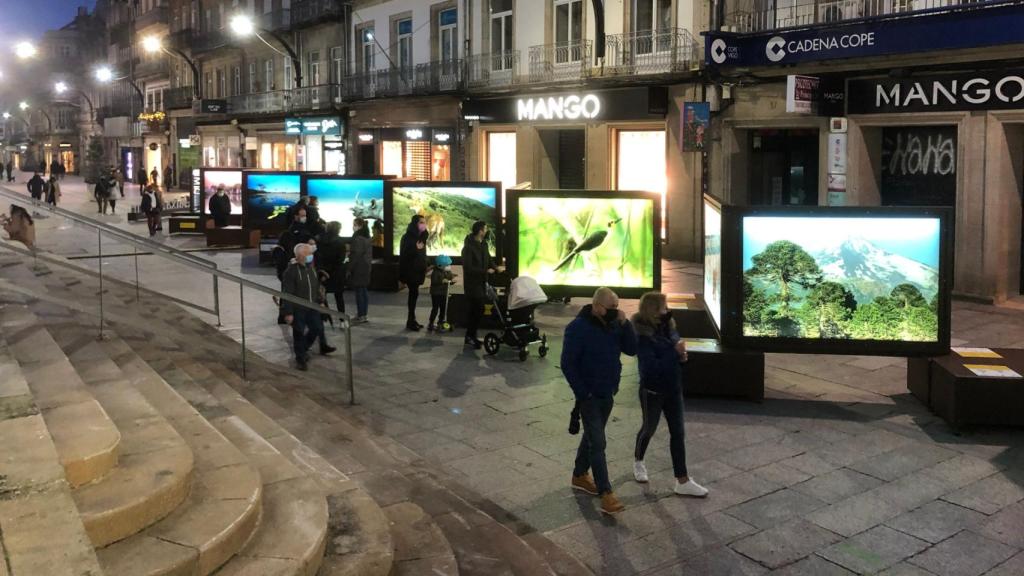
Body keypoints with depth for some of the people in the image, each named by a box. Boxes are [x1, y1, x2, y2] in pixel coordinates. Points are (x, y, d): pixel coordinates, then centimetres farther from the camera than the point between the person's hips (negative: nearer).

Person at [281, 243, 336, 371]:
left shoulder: (311, 268, 6)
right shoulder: (291, 271, -18)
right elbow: (287, 293, -19)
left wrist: (319, 301, 17)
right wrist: (288, 312, -20)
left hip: (312, 307, 7)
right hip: (298, 309, -7)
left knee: (317, 328, 12)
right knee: (299, 334, 3)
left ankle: (303, 349, 35)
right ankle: (300, 359, 18)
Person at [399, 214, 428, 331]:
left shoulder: (421, 237, 10)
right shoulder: (407, 237, -13)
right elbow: (404, 255, -17)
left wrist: (424, 269, 18)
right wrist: (416, 249, -27)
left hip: (418, 270, 8)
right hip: (410, 271, -8)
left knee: (413, 294, 9)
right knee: (414, 293, -9)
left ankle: (412, 320, 13)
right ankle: (411, 321, -4)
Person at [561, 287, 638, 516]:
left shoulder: (613, 324, 2)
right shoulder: (578, 328, -18)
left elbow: (632, 350, -2)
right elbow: (568, 364, -18)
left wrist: (625, 324, -15)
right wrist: (582, 393, -18)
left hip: (607, 393, 7)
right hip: (590, 395, -7)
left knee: (592, 436, 20)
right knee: (597, 443, -8)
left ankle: (580, 475, 36)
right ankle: (606, 493, -7)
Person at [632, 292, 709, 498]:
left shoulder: (667, 327, -2)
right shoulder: (643, 335, -22)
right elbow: (651, 367, -28)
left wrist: (681, 355, -11)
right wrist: (675, 352, -26)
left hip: (673, 388, 6)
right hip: (652, 390, -6)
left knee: (677, 432, 5)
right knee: (649, 428, 15)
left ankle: (683, 481, 11)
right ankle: (638, 461, 45)